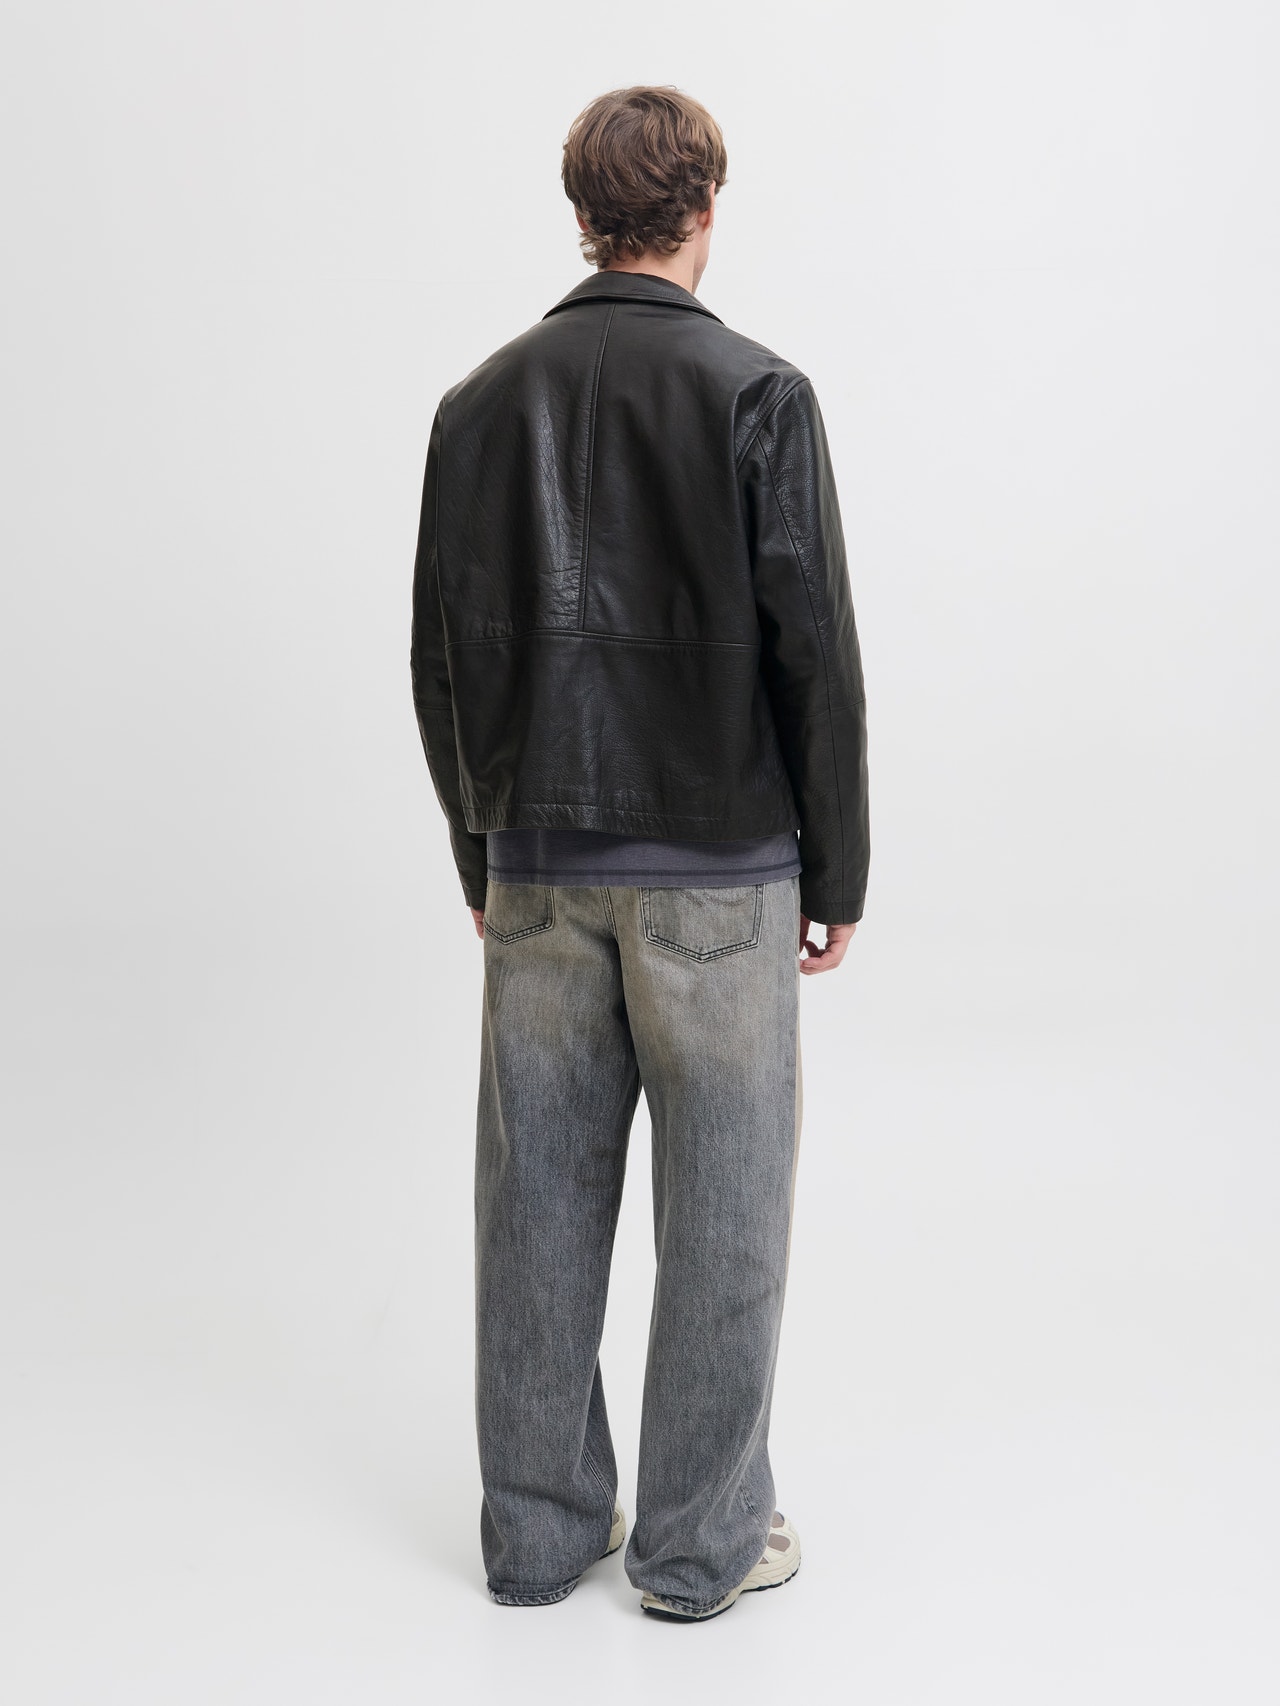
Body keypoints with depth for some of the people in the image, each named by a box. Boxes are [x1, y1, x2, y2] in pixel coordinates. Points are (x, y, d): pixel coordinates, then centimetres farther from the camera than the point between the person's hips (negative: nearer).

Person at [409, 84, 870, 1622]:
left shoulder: (482, 401, 5)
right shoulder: (755, 394, -8)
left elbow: (442, 656, 7)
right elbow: (814, 655, -10)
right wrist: (836, 871, 0)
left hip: (539, 864, 4)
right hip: (717, 870, -4)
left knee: (540, 1199, 11)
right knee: (721, 1207, 7)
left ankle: (538, 1527, 22)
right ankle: (699, 1541, 17)